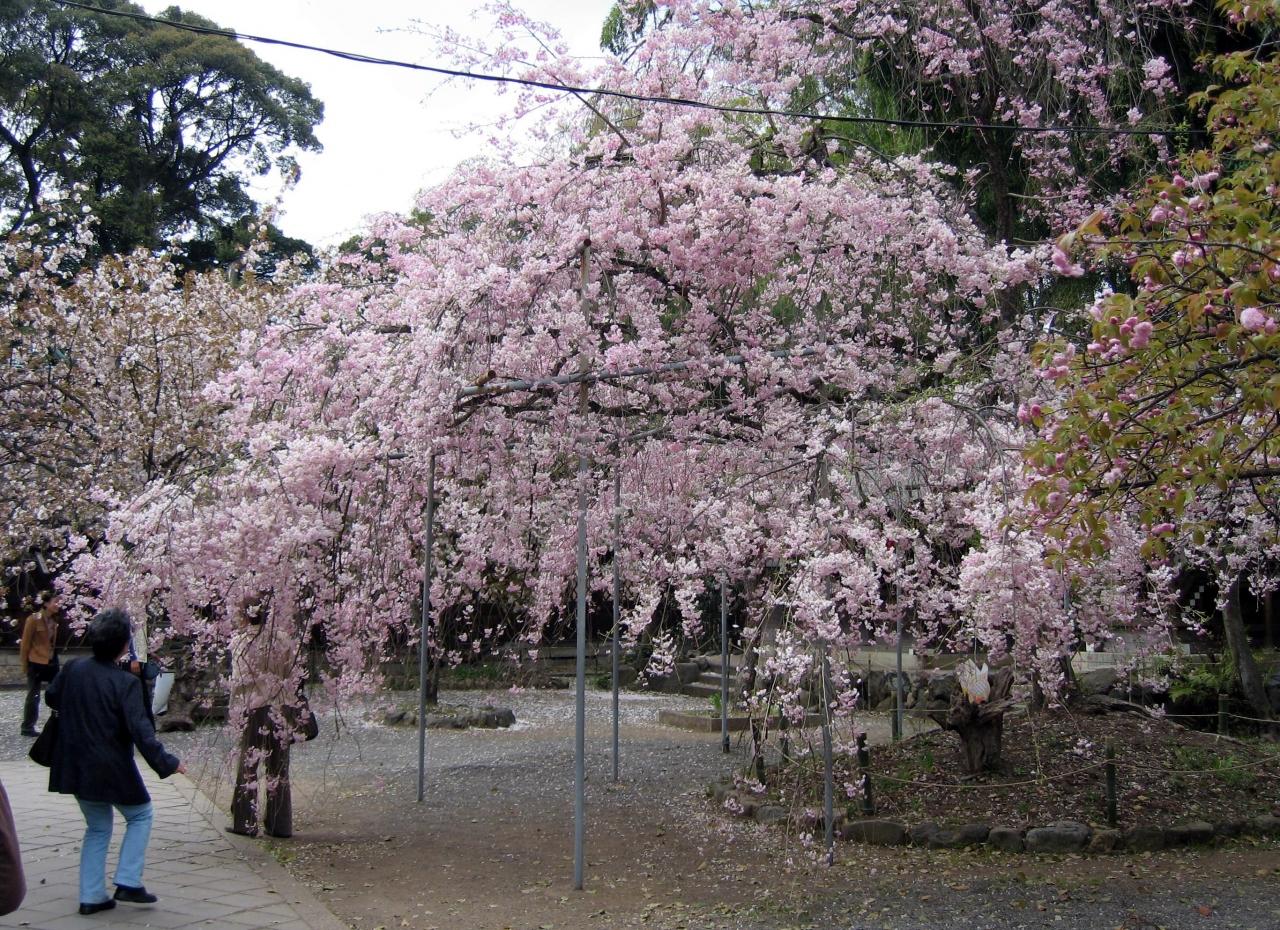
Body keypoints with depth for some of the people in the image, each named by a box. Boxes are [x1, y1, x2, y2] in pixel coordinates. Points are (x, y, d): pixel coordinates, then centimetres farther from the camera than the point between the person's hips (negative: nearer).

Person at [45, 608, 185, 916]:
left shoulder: (73, 669, -3)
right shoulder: (126, 682, -20)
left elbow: (51, 697, 16)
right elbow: (140, 730, -23)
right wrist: (166, 763, -19)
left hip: (77, 769, 6)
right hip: (113, 769, -6)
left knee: (97, 828, 20)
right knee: (140, 815, 16)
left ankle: (91, 896, 18)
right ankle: (128, 882, 7)